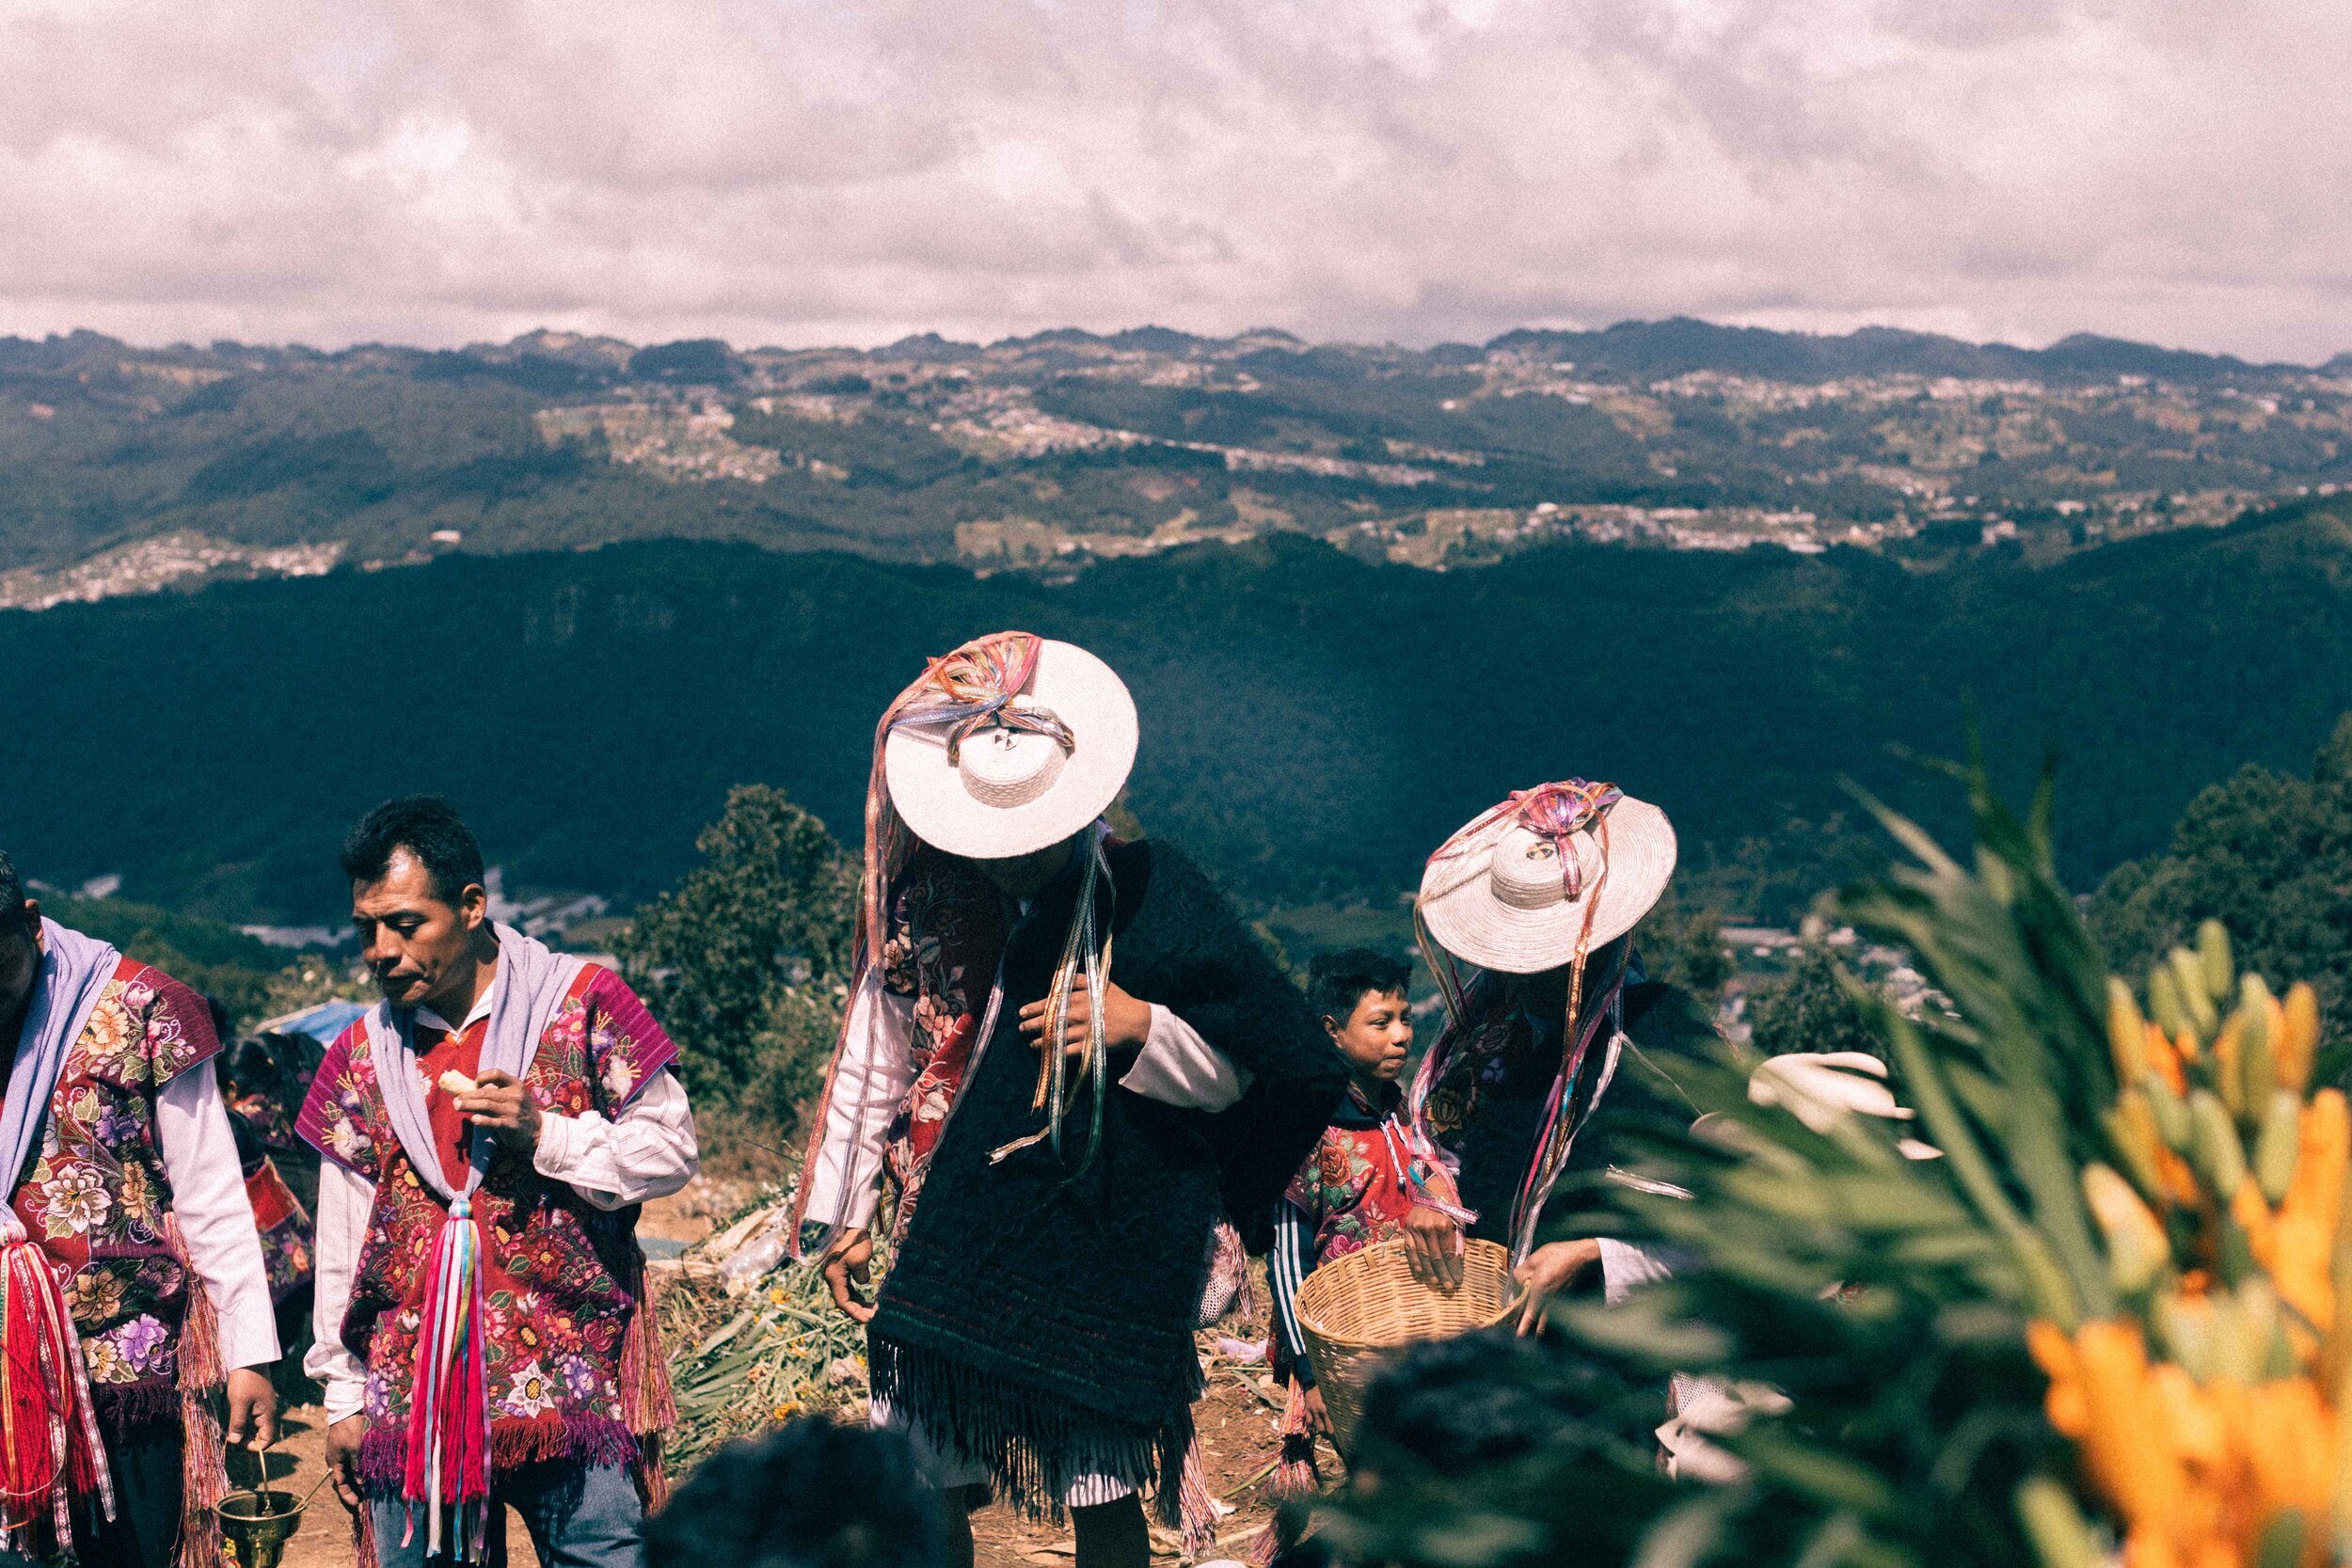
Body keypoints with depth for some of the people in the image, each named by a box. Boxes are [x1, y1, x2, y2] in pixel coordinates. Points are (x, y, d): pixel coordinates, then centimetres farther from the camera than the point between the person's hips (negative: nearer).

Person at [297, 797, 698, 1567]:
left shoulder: (582, 1003, 1)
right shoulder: (361, 1055, 10)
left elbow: (673, 1148, 2)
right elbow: (342, 1241, 14)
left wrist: (548, 1134, -13)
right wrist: (342, 1395, 12)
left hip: (571, 1384, -3)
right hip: (412, 1392, 3)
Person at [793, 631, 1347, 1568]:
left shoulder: (1152, 901, -6)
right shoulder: (930, 905, 3)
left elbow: (1245, 1072, -1)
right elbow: (875, 1060, 12)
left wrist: (1143, 1029, -17)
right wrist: (843, 1215, 10)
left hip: (1104, 1244, -3)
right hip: (952, 1239, 3)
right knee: (920, 1491, 3)